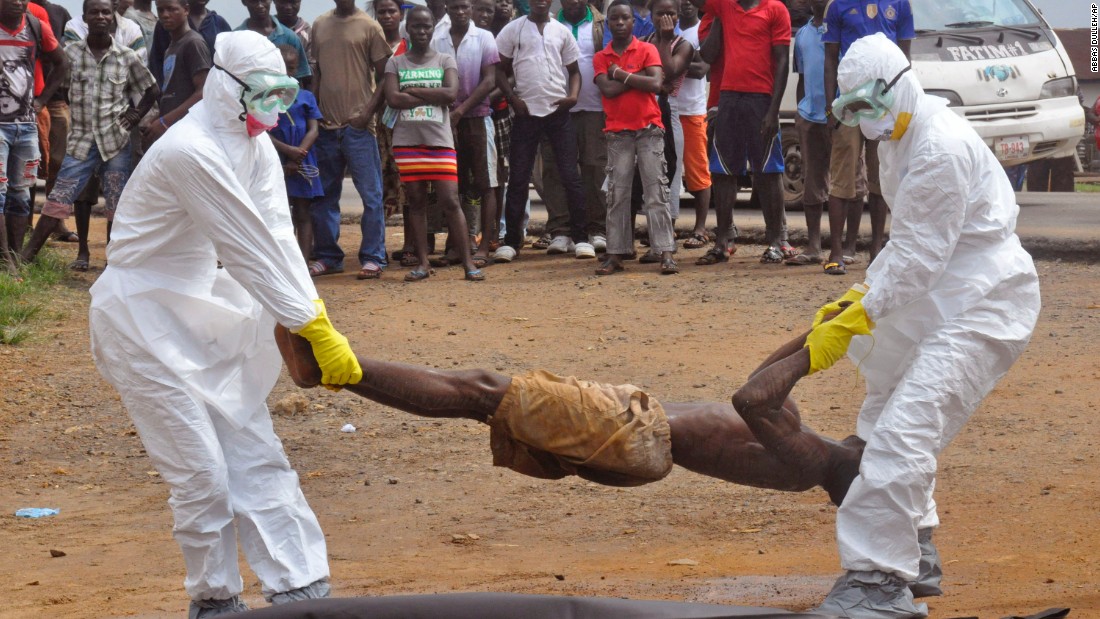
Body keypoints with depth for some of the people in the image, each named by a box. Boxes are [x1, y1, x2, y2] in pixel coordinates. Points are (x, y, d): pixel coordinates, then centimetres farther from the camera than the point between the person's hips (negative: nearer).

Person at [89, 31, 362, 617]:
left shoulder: (255, 146, 2)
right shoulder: (192, 152, -26)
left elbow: (278, 239, -7)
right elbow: (251, 250, -26)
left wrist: (310, 323, -18)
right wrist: (317, 329, -23)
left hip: (201, 315, 9)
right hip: (144, 320, -9)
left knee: (256, 455, 6)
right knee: (201, 472, -5)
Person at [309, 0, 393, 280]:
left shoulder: (369, 27, -1)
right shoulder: (320, 25, 13)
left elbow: (384, 76, -2)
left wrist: (369, 111, -13)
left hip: (358, 125, -5)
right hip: (326, 124, 5)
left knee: (371, 194, -4)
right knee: (324, 195, 8)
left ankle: (373, 259, -2)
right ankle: (327, 256, 16)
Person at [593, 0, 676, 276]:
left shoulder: (647, 50, 2)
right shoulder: (601, 58, 8)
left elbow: (656, 84, -13)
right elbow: (608, 90, -8)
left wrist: (621, 74, -9)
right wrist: (640, 76, -10)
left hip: (649, 130, -2)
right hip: (618, 133, 2)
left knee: (656, 191, -5)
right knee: (617, 194, 1)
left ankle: (665, 253, -8)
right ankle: (616, 254, 3)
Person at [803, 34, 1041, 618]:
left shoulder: (941, 149, -22)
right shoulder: (900, 141, 11)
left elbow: (919, 258, -23)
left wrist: (851, 323, -20)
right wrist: (857, 297, 6)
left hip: (985, 301, -11)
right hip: (942, 298, 11)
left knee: (903, 429, -20)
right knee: (885, 419, 19)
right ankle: (913, 558, 30)